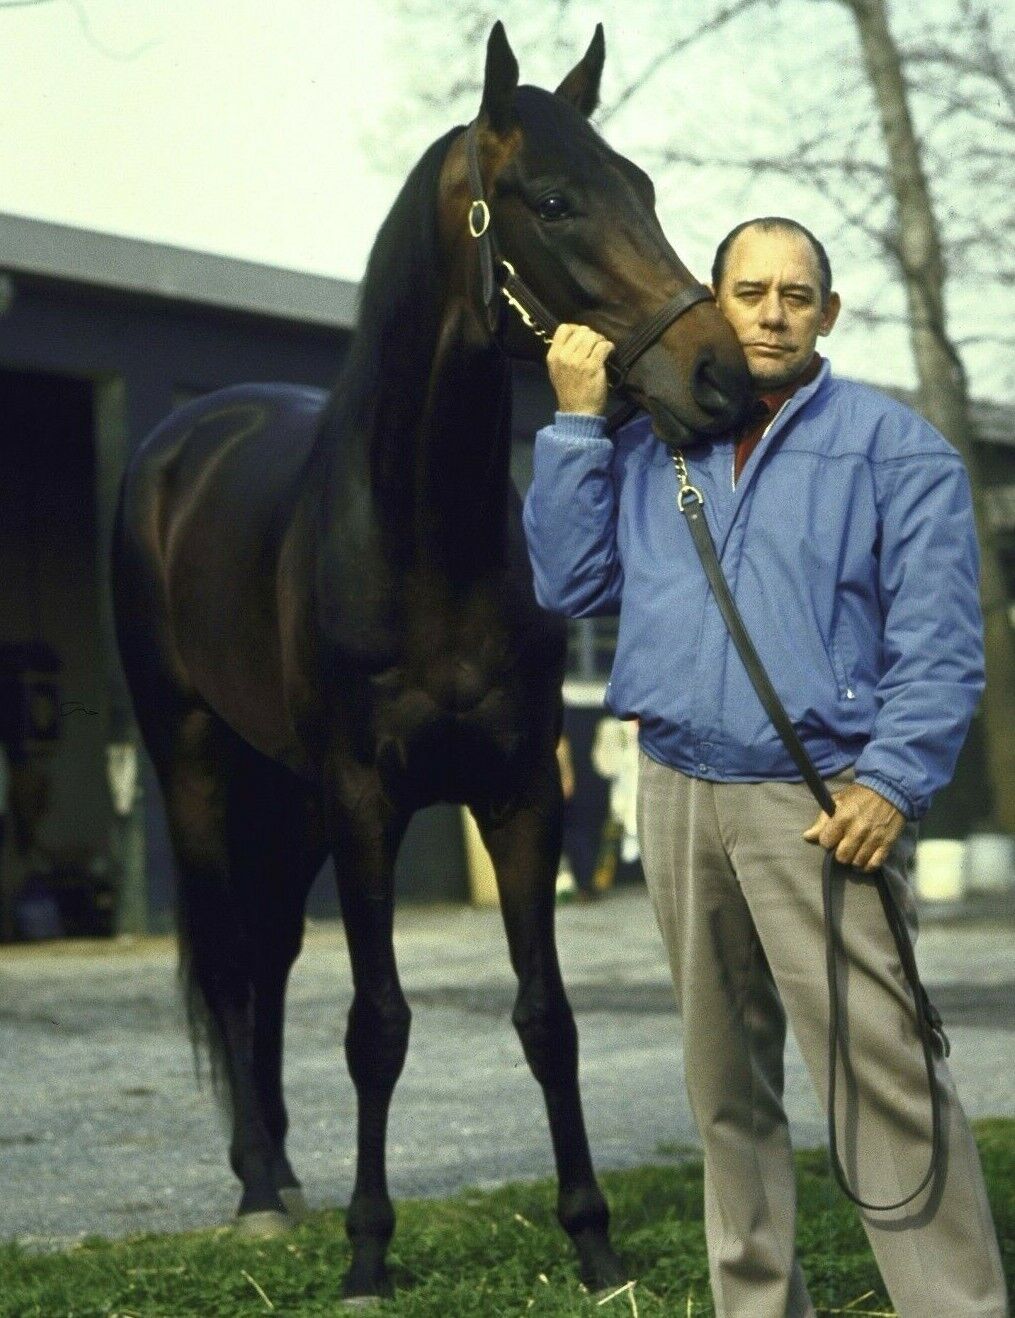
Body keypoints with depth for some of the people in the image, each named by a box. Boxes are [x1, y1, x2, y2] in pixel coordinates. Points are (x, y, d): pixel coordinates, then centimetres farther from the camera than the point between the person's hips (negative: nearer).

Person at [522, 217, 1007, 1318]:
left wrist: (890, 782, -16)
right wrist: (576, 422, 4)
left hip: (821, 805, -5)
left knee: (883, 1075, -13)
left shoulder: (893, 446, 1)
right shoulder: (647, 447, 15)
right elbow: (570, 583, 8)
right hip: (679, 794, 5)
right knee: (727, 1083, 11)